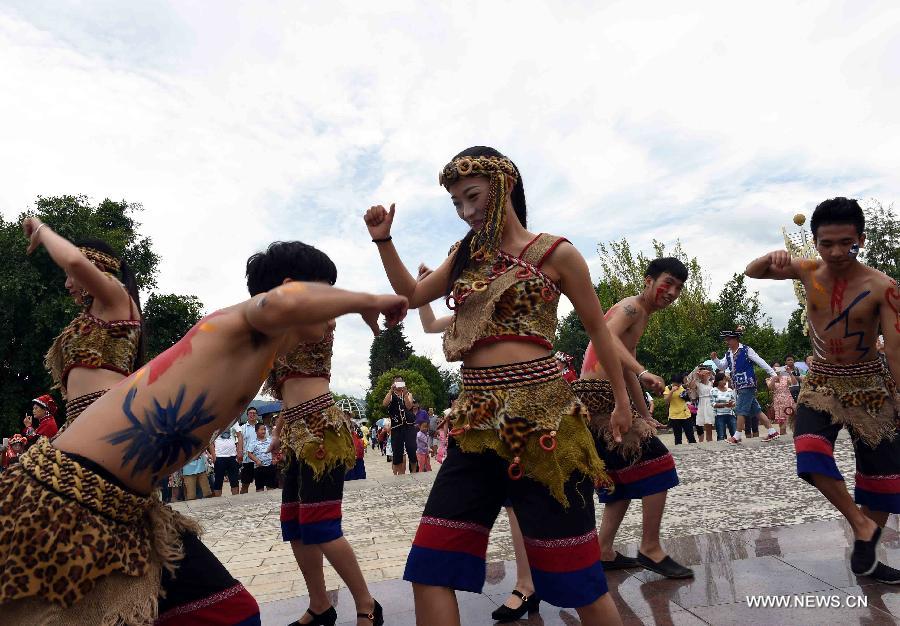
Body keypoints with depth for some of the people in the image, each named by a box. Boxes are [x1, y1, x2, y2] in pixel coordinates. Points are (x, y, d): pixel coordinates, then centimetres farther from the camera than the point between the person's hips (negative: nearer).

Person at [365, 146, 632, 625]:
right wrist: (383, 240, 13)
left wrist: (622, 398, 16)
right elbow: (412, 295, 26)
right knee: (430, 570, 1)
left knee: (573, 571, 6)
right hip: (477, 420, 5)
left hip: (540, 414, -4)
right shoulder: (465, 254, 15)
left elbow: (597, 327, 10)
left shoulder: (554, 253, 2)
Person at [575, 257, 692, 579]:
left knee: (626, 474, 17)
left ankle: (605, 552, 24)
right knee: (656, 462, -6)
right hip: (598, 397, -11)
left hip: (606, 398, 11)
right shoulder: (632, 307, -7)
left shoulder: (642, 317, 24)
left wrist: (646, 415, 26)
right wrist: (643, 372, -38)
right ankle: (650, 549, 5)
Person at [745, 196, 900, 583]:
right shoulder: (808, 271, -7)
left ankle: (864, 556, 28)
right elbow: (751, 272, 3)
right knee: (811, 457, -22)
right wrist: (773, 258, -20)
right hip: (820, 382, 1)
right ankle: (861, 525, 0)